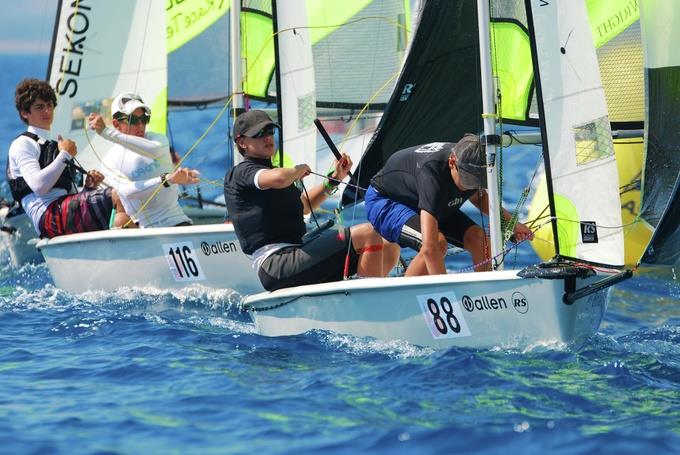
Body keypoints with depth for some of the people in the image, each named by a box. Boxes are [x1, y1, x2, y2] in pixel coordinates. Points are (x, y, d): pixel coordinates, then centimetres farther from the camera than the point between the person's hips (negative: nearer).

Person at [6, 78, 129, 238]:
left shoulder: (53, 146, 33)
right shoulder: (23, 144, 6)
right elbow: (39, 186, -13)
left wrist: (88, 187, 7)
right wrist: (65, 155, -3)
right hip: (48, 214, -8)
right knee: (118, 197, -28)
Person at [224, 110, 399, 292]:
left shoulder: (268, 171, 28)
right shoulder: (241, 173, -3)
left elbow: (303, 205, 42)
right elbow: (278, 179, -26)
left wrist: (334, 179, 30)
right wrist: (299, 170, -3)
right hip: (275, 264, -10)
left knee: (389, 249, 2)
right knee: (368, 234, -20)